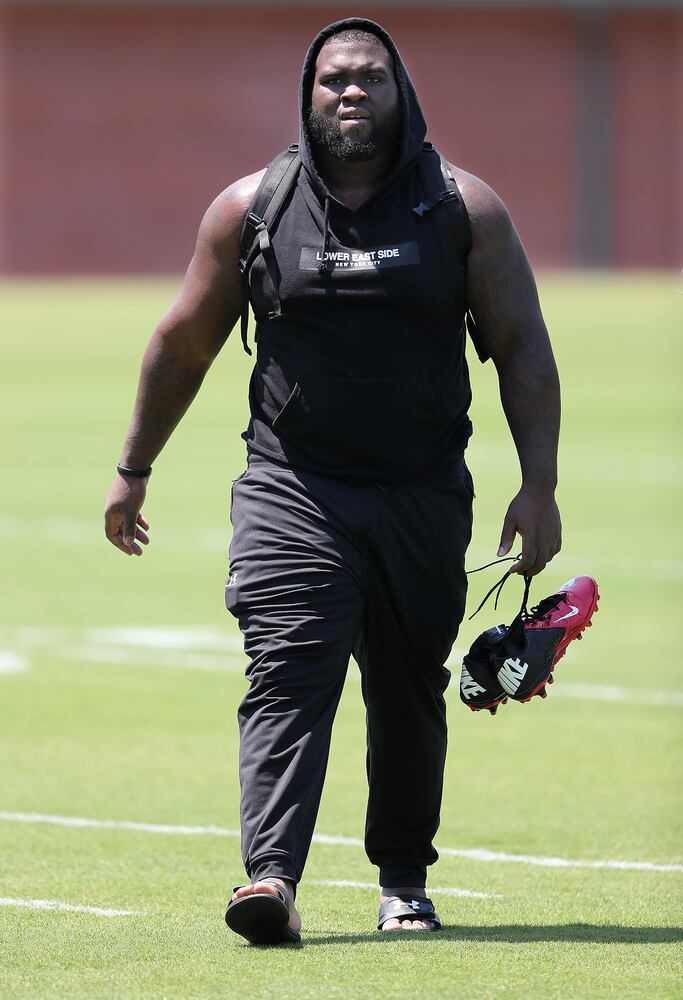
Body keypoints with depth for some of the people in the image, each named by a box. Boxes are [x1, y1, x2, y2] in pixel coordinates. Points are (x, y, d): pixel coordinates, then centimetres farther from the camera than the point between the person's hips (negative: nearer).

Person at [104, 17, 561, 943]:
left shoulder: (465, 210, 2)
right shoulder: (249, 209, 4)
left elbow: (522, 347, 3)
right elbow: (184, 343, 14)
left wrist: (539, 485, -5)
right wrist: (133, 470, 17)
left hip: (425, 494, 1)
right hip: (292, 489, -1)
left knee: (410, 695, 9)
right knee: (286, 676, -15)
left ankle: (404, 880, 24)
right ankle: (271, 877, -26)